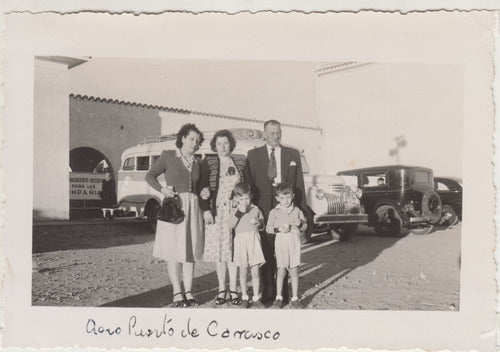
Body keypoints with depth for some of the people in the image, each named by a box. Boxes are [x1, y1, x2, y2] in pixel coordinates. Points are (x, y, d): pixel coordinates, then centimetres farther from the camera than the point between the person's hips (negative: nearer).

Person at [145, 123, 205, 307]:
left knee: (190, 250, 5)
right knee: (174, 251, -2)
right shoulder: (168, 156, 3)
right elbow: (150, 176, 5)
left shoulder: (197, 162, 15)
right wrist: (162, 189, -10)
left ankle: (188, 292, 12)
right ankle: (177, 292, 6)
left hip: (193, 207, 4)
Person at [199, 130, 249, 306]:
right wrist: (206, 210, -6)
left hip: (236, 210, 1)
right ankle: (222, 290, 14)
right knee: (218, 250, 3)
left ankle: (233, 290, 9)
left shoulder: (241, 161, 10)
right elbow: (204, 188, 2)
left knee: (233, 249, 0)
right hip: (216, 211, 0)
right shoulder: (208, 162, 6)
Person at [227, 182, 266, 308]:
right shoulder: (235, 211, 9)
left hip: (254, 239, 0)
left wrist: (259, 223, -6)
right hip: (241, 240, 0)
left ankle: (256, 298, 10)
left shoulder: (256, 210, 12)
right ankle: (244, 297, 18)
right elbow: (231, 224, -8)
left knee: (255, 271, 0)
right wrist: (239, 211, -15)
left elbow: (262, 226, 16)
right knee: (243, 270, 5)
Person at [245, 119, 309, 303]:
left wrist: (302, 210, 5)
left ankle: (283, 291, 12)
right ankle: (268, 290, 11)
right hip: (263, 209, 0)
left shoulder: (293, 154, 13)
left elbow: (299, 184, 11)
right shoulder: (253, 155, 10)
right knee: (266, 252, 2)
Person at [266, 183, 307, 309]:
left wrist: (300, 224, -8)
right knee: (281, 271, -1)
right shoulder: (274, 212, 2)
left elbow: (305, 227, 14)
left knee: (294, 271, 4)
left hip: (294, 243, 2)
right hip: (281, 242, -2)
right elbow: (268, 228, 0)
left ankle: (295, 298, 14)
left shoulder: (297, 211, 9)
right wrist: (279, 229, -17)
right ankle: (278, 298, 11)